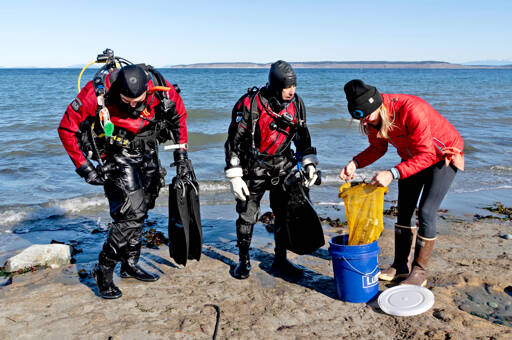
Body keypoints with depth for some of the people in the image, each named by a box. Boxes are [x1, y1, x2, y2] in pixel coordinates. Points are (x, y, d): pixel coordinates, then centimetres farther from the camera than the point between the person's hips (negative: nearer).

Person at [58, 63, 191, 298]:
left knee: (140, 212, 14)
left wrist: (181, 152, -2)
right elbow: (67, 129, -15)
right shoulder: (98, 93, -28)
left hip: (147, 154, 5)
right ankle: (103, 271, 2)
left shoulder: (160, 87, -19)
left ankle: (130, 265, 32)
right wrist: (84, 168, -16)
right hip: (116, 156, -4)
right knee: (132, 214, -15)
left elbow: (179, 114, 2)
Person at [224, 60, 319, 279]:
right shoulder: (249, 105, -19)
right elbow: (234, 141, -14)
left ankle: (280, 259, 24)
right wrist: (234, 176, -16)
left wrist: (309, 164, 4)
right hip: (253, 168, -4)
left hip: (282, 166, 4)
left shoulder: (296, 104, -3)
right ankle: (243, 260, 21)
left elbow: (302, 136, 11)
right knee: (247, 215, 2)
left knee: (285, 213, 6)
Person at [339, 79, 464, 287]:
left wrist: (393, 174, -47)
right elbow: (378, 147, -2)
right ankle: (400, 266, 19)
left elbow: (427, 155, -36)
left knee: (426, 212, -12)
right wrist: (355, 163, -20)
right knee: (404, 211, 7)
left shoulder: (411, 110, -39)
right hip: (412, 158, 7)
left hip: (442, 155, -7)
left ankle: (419, 272, 1)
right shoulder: (372, 116, -16)